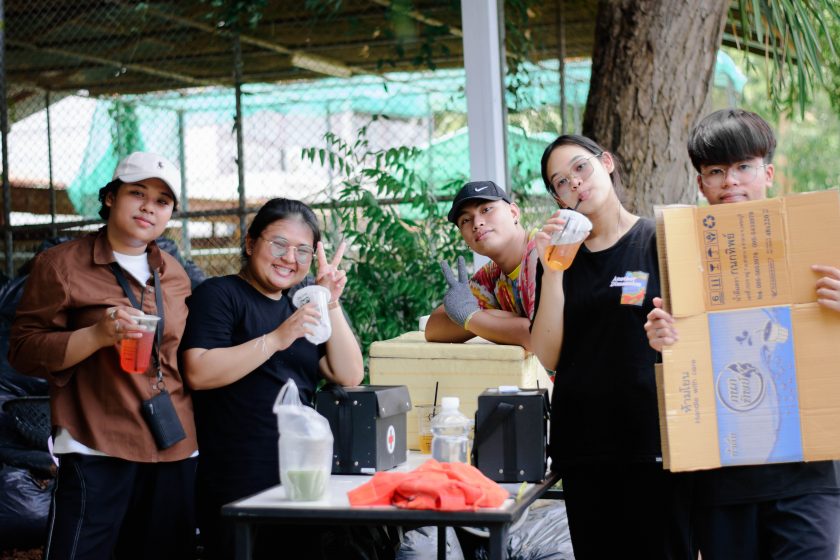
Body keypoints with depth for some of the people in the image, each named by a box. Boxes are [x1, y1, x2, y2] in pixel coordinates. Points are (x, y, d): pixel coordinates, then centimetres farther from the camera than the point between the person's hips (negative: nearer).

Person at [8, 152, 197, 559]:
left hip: (175, 452, 5)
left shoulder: (174, 276, 15)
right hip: (97, 452, -5)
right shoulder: (61, 264, -1)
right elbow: (24, 350, -6)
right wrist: (98, 334, -19)